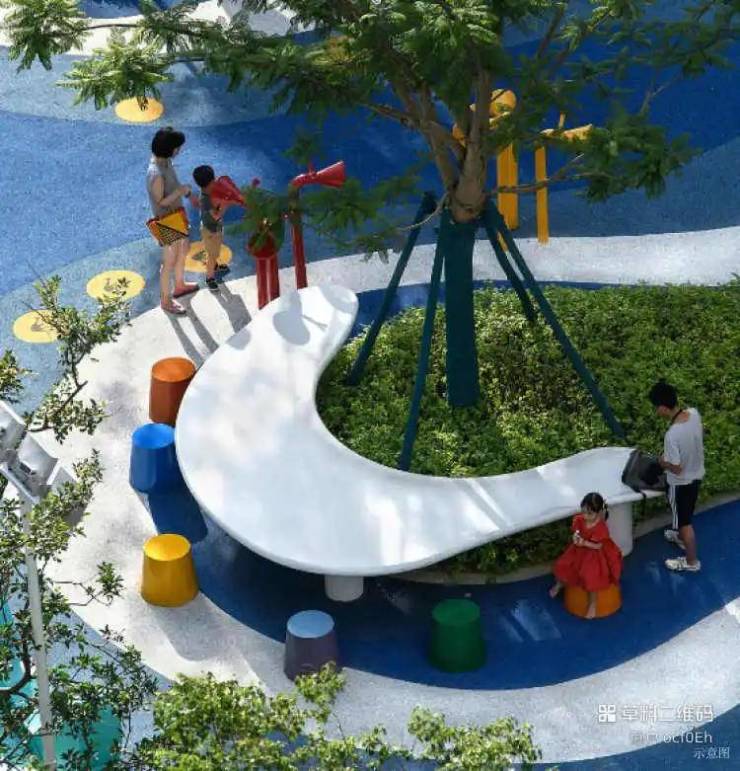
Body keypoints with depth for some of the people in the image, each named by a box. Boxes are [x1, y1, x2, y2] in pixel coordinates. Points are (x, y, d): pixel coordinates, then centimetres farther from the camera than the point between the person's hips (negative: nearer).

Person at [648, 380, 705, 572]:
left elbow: (676, 468, -29)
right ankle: (681, 537, 59)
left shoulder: (672, 435, -39)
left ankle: (691, 561, 34)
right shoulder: (694, 413, -17)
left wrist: (663, 462, -8)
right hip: (697, 474, 7)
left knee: (684, 521, 16)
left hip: (681, 482, -7)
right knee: (685, 514, 33)